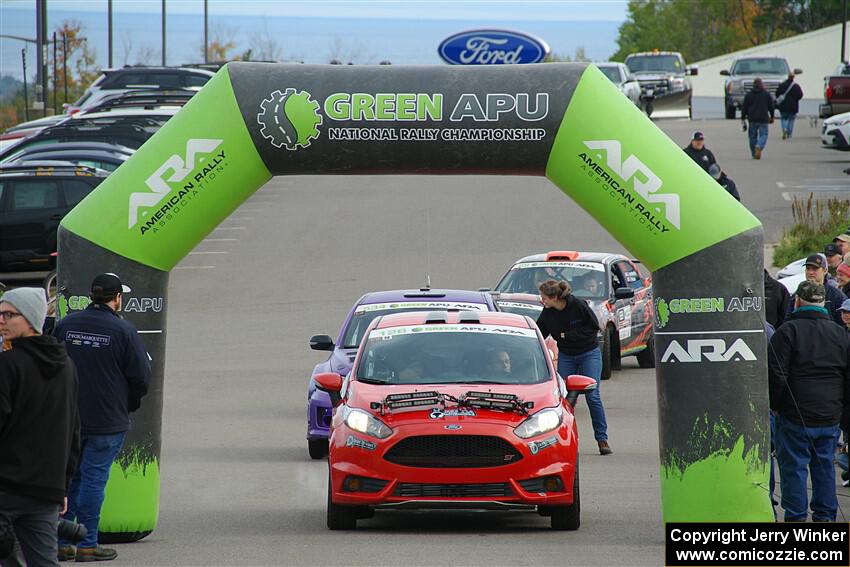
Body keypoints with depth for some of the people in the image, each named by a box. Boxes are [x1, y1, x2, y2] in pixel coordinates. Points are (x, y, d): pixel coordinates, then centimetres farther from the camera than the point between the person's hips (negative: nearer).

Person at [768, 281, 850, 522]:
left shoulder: (788, 331, -8)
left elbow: (776, 375, -13)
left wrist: (776, 405, 1)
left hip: (795, 417, -5)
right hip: (830, 417, 5)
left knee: (793, 467, 3)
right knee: (825, 466, 14)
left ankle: (796, 517, 3)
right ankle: (825, 515, 19)